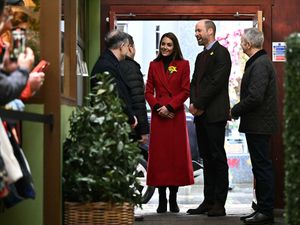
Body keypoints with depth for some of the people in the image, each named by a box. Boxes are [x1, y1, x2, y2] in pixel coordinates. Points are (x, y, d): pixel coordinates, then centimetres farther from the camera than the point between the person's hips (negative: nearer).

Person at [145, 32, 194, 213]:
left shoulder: (183, 65, 5)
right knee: (159, 155, -1)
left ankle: (174, 199, 4)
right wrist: (157, 106, -9)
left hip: (176, 115, -2)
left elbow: (186, 91, -1)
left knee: (177, 154, -2)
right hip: (158, 116, 2)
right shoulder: (154, 65, 12)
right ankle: (162, 200, 4)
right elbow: (148, 91, 8)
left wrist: (169, 106, -12)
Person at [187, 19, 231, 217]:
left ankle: (219, 204, -2)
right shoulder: (201, 56, 21)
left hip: (215, 114, -8)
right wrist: (193, 103, -1)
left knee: (218, 158, -5)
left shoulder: (221, 53, -6)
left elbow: (217, 82, -15)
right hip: (201, 114, 9)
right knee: (207, 158, 9)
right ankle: (208, 201, 13)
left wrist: (199, 104, -13)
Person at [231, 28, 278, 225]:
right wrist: (239, 111, 11)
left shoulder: (260, 65, -18)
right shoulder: (260, 62, 15)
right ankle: (263, 209, 20)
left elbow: (255, 97, -24)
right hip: (258, 124, 10)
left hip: (259, 125, -10)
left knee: (262, 166, -5)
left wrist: (235, 111, -12)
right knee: (261, 167, 13)